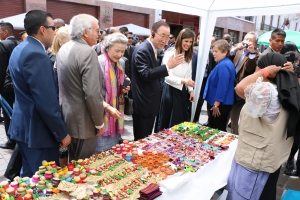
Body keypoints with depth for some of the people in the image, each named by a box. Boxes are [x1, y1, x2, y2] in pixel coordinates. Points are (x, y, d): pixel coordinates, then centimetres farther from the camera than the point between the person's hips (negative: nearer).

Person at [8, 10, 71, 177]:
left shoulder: (20, 49, 9)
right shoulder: (36, 54, -22)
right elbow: (46, 102, -25)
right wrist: (62, 133, -15)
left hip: (24, 125, 10)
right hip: (37, 130, -10)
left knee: (30, 175, 24)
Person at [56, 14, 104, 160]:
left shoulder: (63, 49, 7)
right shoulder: (87, 52, -21)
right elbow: (92, 93, -24)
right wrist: (99, 122, -12)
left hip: (67, 117, 9)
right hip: (83, 121, -9)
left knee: (73, 163, 24)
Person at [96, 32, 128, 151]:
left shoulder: (118, 65, 7)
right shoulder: (99, 63, -16)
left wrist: (123, 90, 0)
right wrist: (108, 107, -26)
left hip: (115, 113, 7)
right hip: (102, 114, -7)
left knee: (114, 150, 16)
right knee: (102, 152, 1)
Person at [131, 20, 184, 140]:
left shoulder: (152, 49, 12)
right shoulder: (142, 50, -18)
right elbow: (145, 75, -29)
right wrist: (168, 66, -33)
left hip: (149, 103, 10)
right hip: (143, 104, -10)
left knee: (147, 138, 20)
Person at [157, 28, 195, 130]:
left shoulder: (189, 56, 10)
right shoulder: (170, 53, -12)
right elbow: (167, 76, -21)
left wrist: (191, 90, 5)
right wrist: (182, 81, -35)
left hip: (183, 92, 7)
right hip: (170, 91, -6)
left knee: (182, 121, 13)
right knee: (167, 121, 7)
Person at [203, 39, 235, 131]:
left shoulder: (223, 66, -20)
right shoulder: (226, 63, 14)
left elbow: (222, 86, -24)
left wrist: (216, 104, -20)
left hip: (220, 104, -10)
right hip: (223, 103, 10)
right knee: (220, 129, 18)